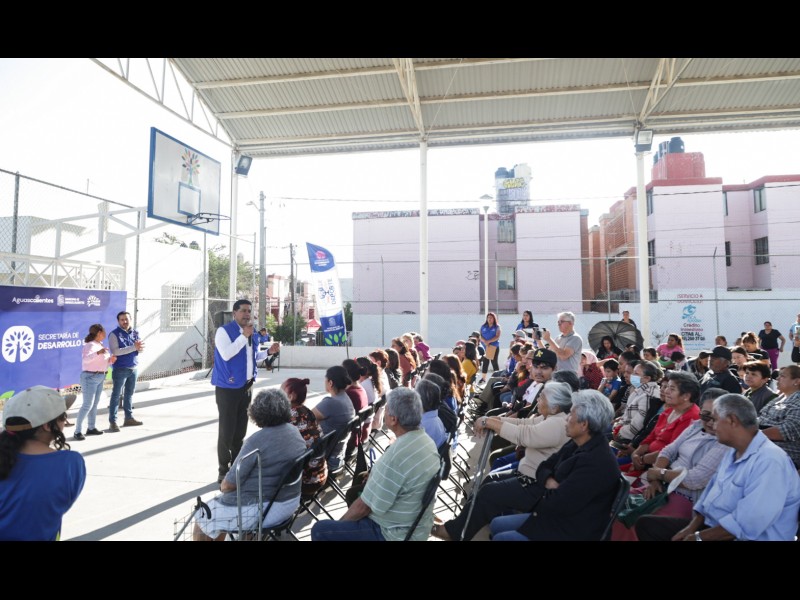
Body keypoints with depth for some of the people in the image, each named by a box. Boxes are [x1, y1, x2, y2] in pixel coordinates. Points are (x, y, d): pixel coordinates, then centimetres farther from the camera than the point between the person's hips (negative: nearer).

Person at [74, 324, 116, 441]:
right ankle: (77, 431, -3)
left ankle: (91, 428, 19)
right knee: (87, 405, -9)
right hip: (90, 377, -9)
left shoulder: (101, 345, 12)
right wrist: (98, 353, -45)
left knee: (95, 404, 12)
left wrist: (111, 360, 0)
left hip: (100, 378, 9)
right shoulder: (90, 345, -13)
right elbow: (85, 359, -31)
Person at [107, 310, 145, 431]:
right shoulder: (114, 334, -9)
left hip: (133, 368, 6)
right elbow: (115, 351, -21)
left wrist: (139, 346, -15)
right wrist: (134, 347, -25)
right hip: (120, 369, -6)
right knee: (116, 395, -1)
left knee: (129, 394, 15)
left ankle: (129, 418, 25)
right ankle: (112, 422, 4)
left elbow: (140, 349, 9)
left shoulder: (135, 333, 8)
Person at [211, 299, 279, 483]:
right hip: (228, 388, -7)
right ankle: (224, 471, 13)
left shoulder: (251, 333, 12)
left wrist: (268, 352, 6)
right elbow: (226, 354, -25)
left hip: (246, 386, 7)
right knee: (226, 431, -1)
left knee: (240, 430, 14)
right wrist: (244, 336, -24)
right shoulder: (224, 330, -11)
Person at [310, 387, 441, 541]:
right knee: (354, 493, 25)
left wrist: (339, 522, -5)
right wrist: (375, 477, 12)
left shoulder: (396, 456, -31)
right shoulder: (426, 441, -4)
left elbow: (364, 506, -21)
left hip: (395, 534, -8)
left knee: (320, 530, -4)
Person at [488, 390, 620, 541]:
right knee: (497, 524, 9)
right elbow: (544, 467, 10)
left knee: (501, 537, -6)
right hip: (555, 516, 9)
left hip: (569, 531, -9)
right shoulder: (577, 445, 3)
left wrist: (547, 487, -7)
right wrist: (548, 481, -13)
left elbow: (557, 503, -29)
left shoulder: (597, 463, -29)